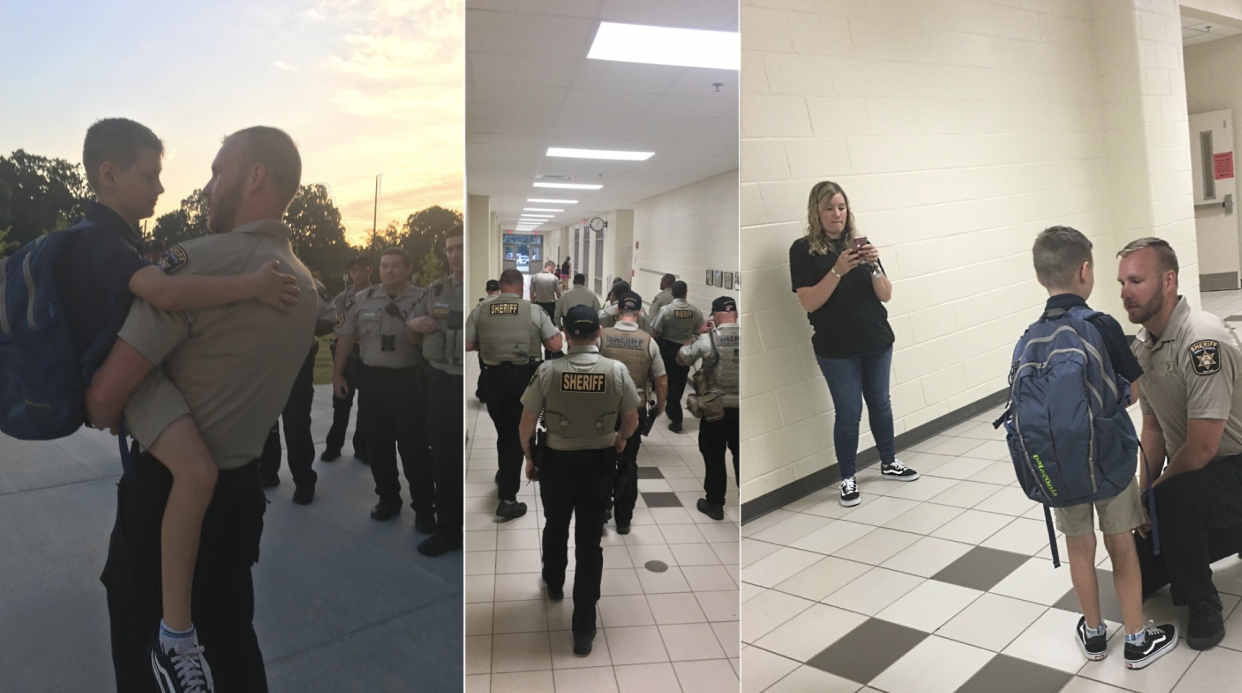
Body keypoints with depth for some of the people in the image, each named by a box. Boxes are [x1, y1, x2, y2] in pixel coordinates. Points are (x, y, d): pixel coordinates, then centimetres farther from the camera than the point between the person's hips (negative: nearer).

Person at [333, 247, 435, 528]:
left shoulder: (424, 298, -5)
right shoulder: (363, 300, 6)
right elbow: (346, 337, 12)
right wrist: (337, 373, 11)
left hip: (408, 380, -4)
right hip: (371, 379, 4)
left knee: (414, 446, 0)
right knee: (377, 444, 12)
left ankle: (424, 508, 12)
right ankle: (388, 499, 29)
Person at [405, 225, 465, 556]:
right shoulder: (435, 291, 9)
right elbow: (409, 336, 18)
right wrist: (415, 324, -5)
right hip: (441, 386, 4)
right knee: (443, 461, 11)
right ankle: (448, 529, 26)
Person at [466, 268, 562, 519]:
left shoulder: (480, 310, 1)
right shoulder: (534, 311, -4)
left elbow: (467, 345, 1)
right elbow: (555, 345, -4)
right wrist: (559, 334, 17)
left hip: (493, 376, 2)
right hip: (524, 377, -2)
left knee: (503, 430, 24)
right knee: (516, 434, 6)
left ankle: (504, 475, 46)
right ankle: (507, 500, 8)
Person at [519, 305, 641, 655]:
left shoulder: (548, 371, -14)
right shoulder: (617, 371, -11)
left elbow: (526, 425, -9)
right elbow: (631, 422, -1)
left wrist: (529, 458, 9)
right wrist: (619, 440, 21)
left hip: (557, 463, 0)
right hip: (598, 464, 0)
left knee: (555, 529, 25)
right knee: (589, 542, 9)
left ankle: (554, 586, 51)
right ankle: (584, 629, 15)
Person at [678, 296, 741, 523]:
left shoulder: (708, 339, -12)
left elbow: (680, 359, 0)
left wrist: (698, 335, 7)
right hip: (741, 406, 3)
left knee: (714, 456, 10)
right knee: (741, 455, 15)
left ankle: (714, 504, 18)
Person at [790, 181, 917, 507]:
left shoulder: (860, 243, 5)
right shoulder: (803, 249, -6)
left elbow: (885, 295, 2)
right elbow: (809, 303, -14)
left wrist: (874, 265, -16)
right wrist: (837, 270, -24)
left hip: (877, 342, 4)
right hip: (836, 348, -4)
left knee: (880, 403, 16)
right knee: (848, 412, 1)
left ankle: (889, 462, 35)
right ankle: (847, 479, 16)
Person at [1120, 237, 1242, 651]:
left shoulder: (1203, 341, -27)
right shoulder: (1140, 348, -1)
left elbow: (1203, 447, -27)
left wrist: (1154, 492, -13)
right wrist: (1144, 493, -2)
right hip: (1190, 472, 8)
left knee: (1171, 501, -38)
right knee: (1141, 574, 9)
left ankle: (1201, 603, -12)